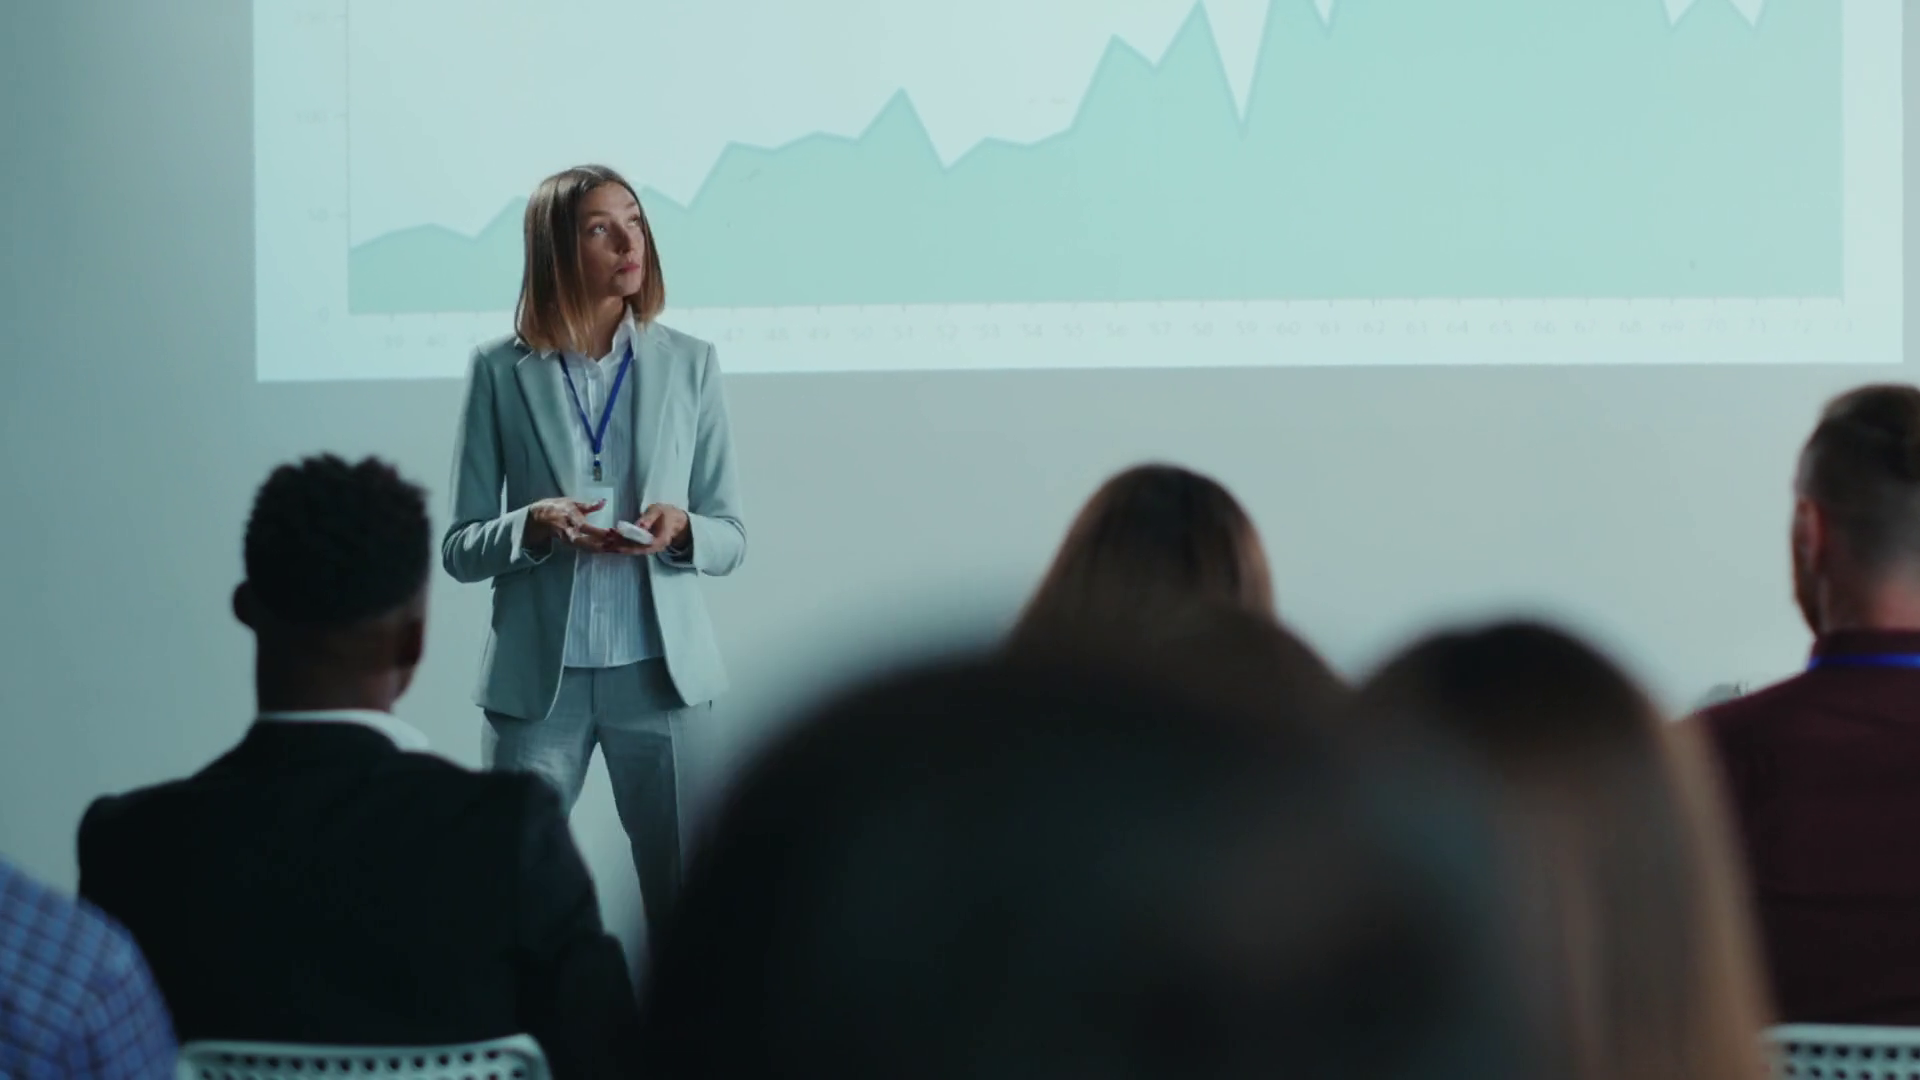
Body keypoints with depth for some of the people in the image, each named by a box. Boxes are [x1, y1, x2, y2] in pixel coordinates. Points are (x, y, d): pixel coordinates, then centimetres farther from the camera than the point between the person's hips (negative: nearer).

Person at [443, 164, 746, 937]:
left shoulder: (690, 365, 3)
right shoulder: (500, 371, 0)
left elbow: (731, 539, 7)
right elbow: (459, 548, 2)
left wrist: (681, 528, -16)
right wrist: (534, 525, -18)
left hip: (660, 670, 1)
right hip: (537, 678, -1)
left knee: (687, 900, 5)